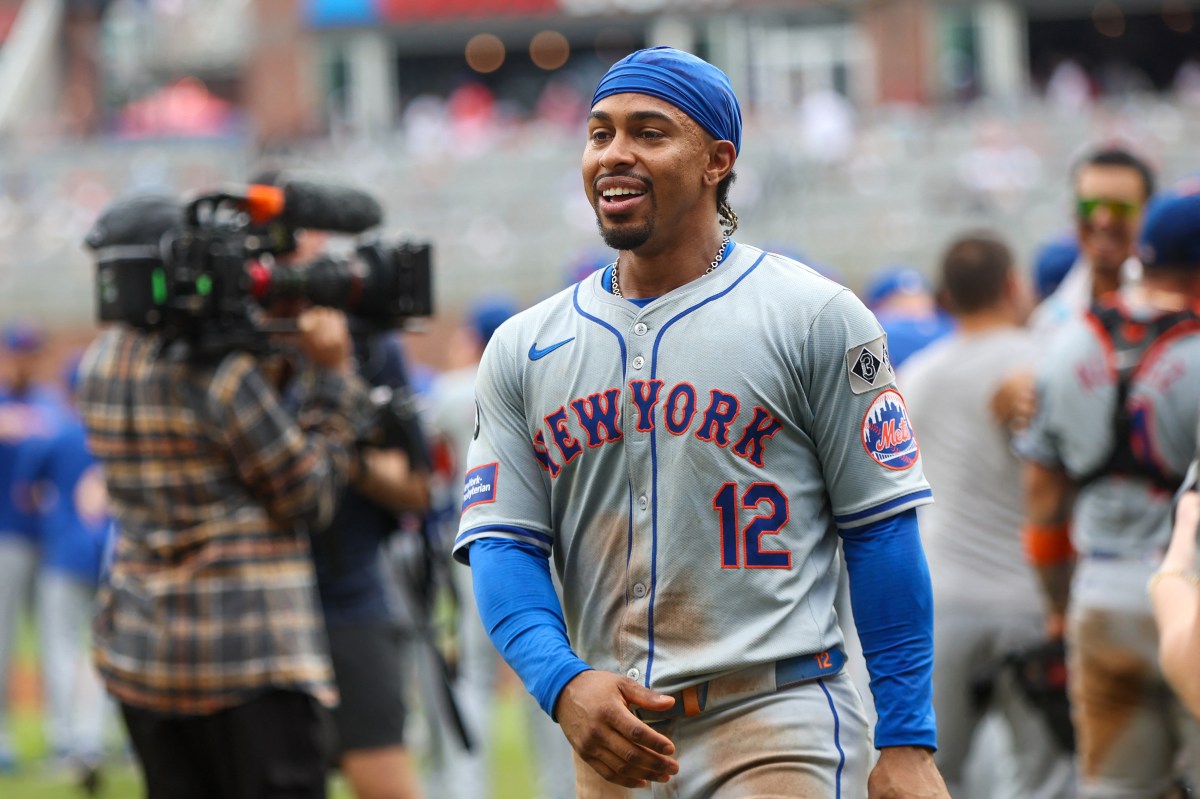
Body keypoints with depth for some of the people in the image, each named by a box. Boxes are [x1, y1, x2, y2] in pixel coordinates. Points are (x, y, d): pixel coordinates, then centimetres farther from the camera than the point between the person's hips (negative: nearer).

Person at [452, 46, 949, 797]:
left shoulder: (814, 318, 1)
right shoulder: (522, 349, 12)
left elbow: (882, 532, -1)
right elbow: (501, 542, 6)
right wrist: (563, 683, -14)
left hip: (779, 733, -4)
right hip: (613, 735, 4)